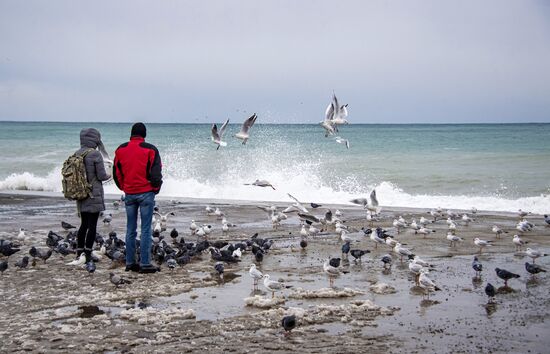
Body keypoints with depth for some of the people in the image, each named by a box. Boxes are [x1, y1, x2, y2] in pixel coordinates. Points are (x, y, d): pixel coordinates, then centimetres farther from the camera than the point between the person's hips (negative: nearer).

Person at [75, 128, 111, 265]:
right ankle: (88, 255, 1)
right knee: (92, 225, 0)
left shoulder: (77, 154, 5)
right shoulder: (95, 154, -15)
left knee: (84, 224, 15)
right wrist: (108, 175, 7)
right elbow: (101, 176, -14)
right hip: (94, 194, -7)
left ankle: (79, 254, 17)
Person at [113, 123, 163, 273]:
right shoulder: (150, 149, -8)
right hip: (146, 193, -4)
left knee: (130, 229, 11)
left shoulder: (121, 150, 6)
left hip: (129, 194, 4)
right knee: (146, 229, -2)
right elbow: (156, 173, -10)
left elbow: (116, 172, 9)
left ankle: (130, 262, 14)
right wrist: (156, 188, 6)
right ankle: (145, 264, -4)